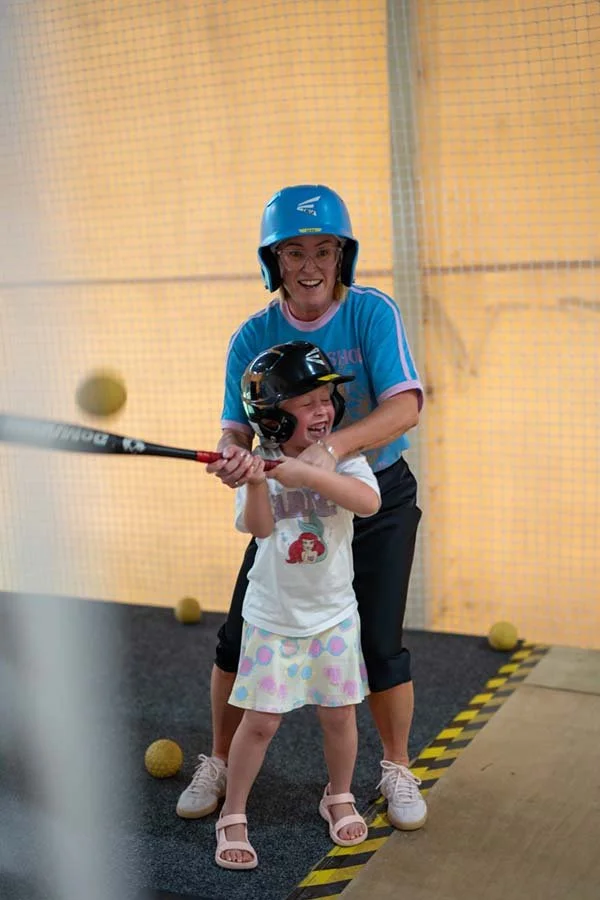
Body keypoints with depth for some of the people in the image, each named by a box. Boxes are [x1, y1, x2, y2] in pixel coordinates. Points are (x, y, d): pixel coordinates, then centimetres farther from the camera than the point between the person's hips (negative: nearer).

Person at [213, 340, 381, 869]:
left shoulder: (343, 455, -7)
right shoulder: (259, 461, -9)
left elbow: (369, 502, -27)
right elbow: (258, 527, -22)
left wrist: (306, 474, -34)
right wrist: (256, 485, -42)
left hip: (333, 611, 2)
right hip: (273, 616, -1)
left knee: (339, 712, 12)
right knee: (261, 720, 1)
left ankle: (339, 798, 37)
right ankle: (233, 816, 19)